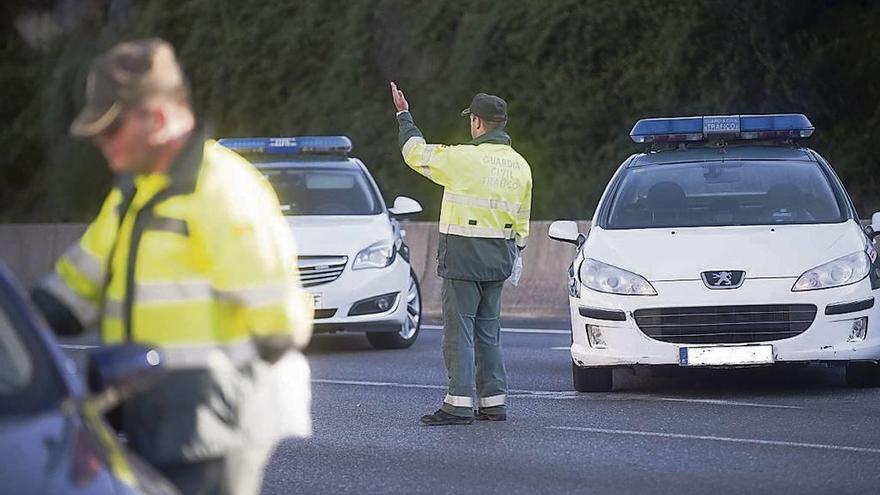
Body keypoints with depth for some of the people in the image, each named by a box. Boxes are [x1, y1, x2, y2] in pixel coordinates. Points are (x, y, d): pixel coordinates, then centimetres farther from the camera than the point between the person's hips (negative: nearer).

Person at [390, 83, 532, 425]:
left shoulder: (463, 158, -13)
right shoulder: (520, 166, 9)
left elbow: (415, 153, -1)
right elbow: (521, 222, 15)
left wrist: (404, 116, 14)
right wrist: (513, 256, 25)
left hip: (463, 256, -7)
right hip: (498, 261, 7)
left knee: (459, 332, -4)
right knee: (488, 331, 13)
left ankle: (459, 404, -7)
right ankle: (494, 401, 13)